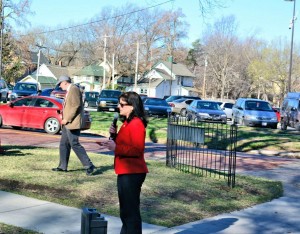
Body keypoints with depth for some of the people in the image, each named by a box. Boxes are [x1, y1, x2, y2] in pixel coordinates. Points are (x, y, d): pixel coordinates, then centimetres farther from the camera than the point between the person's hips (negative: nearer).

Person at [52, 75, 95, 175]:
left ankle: (89, 166, -10)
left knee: (74, 144, -11)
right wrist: (65, 119, 12)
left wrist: (67, 119, -18)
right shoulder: (69, 91, 19)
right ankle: (63, 166, 18)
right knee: (64, 144, 12)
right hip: (67, 123, 10)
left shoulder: (74, 89, -12)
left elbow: (76, 105, -20)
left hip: (72, 123, -10)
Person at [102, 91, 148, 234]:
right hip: (125, 172, 11)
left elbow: (138, 149, -23)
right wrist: (114, 134, 4)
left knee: (131, 210, -5)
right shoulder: (127, 122, 16)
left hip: (132, 173, -11)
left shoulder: (137, 124, -16)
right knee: (125, 210, 20)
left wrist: (115, 148, -24)